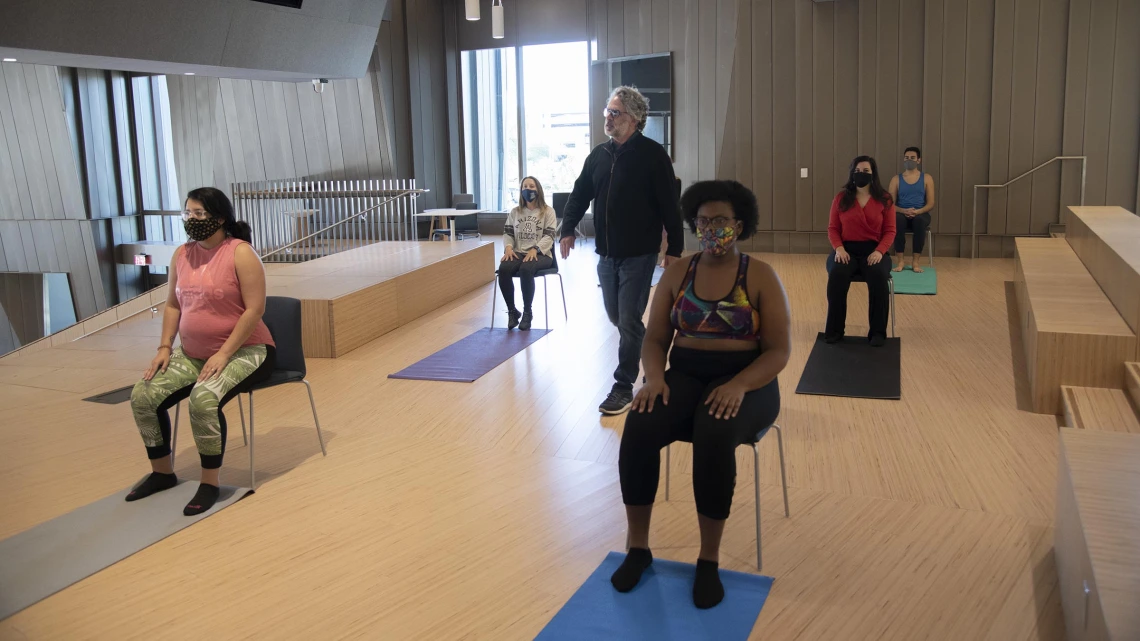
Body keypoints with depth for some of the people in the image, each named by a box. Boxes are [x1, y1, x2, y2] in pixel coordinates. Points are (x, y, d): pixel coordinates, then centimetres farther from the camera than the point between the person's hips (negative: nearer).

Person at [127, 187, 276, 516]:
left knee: (203, 400, -32)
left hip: (244, 352, -7)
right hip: (192, 354, 7)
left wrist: (223, 354, -22)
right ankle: (162, 472, 15)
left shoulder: (240, 253, -13)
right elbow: (172, 305, 14)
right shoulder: (182, 254, 7)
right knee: (143, 397, -7)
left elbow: (255, 309, -18)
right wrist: (165, 347, 1)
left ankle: (210, 483, -14)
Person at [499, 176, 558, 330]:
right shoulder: (515, 212, 18)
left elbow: (549, 236, -5)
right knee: (503, 269, -30)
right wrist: (508, 247, -10)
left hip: (540, 254, -3)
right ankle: (512, 311, -14)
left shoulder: (548, 211, 6)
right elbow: (507, 233, 13)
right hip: (518, 253, 3)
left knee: (526, 269, -38)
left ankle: (527, 312, -20)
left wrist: (535, 250, -22)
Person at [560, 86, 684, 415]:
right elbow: (580, 194, 13)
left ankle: (624, 387, 5)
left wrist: (674, 247, -10)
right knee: (616, 317, 15)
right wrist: (568, 229, 0)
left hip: (638, 255, -6)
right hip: (606, 254, 6)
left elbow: (669, 204, -9)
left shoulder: (652, 154, -9)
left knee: (629, 321, -4)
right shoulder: (599, 155, 8)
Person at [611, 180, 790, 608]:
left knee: (714, 438, -36)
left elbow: (779, 351, -7)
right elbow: (655, 339, 7)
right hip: (684, 375, 3)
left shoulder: (761, 276, -3)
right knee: (638, 430, -28)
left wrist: (738, 386, -24)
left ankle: (709, 560, -18)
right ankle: (638, 548, -11)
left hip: (745, 381, -3)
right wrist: (654, 377, -15)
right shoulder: (677, 273, 7)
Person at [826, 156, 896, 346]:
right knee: (837, 275, -33)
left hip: (873, 250, 0)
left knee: (878, 277, -34)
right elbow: (833, 229, 8)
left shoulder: (884, 199, 5)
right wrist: (839, 248, -11)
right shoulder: (841, 198, 7)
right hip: (847, 249, 1)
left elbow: (890, 231, 2)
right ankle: (834, 330, -19)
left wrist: (879, 251, -15)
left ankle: (878, 331, -20)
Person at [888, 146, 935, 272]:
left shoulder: (927, 178, 8)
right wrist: (904, 211, -19)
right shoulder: (896, 179, 9)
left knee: (920, 220, -38)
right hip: (902, 213, 0)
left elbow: (931, 204, 1)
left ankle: (915, 261, -32)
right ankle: (900, 261, -34)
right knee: (897, 219, -38)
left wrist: (918, 211, -19)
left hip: (920, 214, 0)